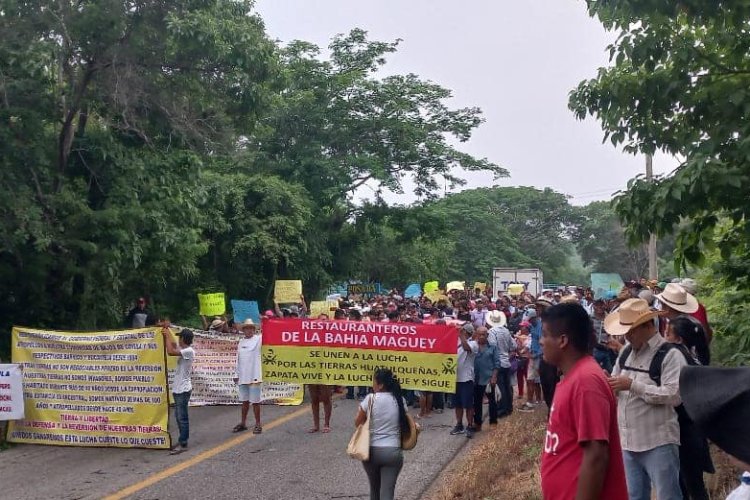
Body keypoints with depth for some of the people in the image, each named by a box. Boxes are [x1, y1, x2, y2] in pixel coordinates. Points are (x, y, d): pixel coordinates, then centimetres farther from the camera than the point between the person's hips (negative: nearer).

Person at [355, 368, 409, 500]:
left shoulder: (371, 398, -9)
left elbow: (357, 423, 0)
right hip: (393, 451, 1)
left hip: (372, 450, -1)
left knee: (374, 489, 21)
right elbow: (404, 423, 10)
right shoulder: (400, 400, 0)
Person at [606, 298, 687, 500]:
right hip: (628, 441, 7)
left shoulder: (670, 355, -11)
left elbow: (675, 395, -22)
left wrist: (632, 385, -22)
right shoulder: (626, 353, 10)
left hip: (658, 444, -7)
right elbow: (616, 387, 19)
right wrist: (607, 384, -5)